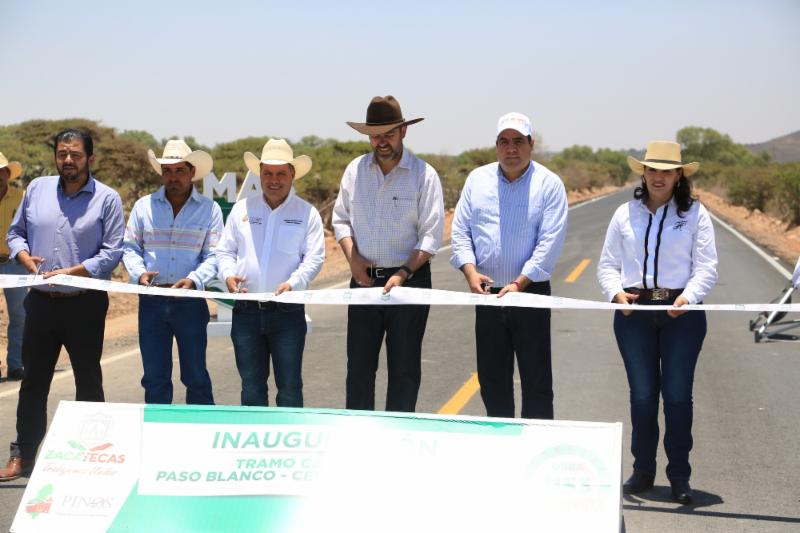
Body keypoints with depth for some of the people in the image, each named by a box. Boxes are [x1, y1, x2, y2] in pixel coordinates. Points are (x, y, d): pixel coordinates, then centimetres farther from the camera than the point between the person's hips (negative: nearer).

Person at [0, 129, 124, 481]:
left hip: (85, 304, -3)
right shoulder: (37, 189, 7)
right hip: (40, 302, 3)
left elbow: (112, 253, -11)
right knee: (33, 381, 9)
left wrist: (69, 273, -19)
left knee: (88, 382, 9)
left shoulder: (107, 199, -5)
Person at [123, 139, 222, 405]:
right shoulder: (143, 206, 7)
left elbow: (213, 255, -2)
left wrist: (194, 279, -19)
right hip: (151, 301, 2)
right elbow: (129, 247, 8)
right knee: (154, 377, 8)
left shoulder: (209, 209, 2)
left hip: (191, 302, -2)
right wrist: (139, 272, -11)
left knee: (196, 376, 5)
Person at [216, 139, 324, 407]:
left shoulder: (307, 213, 2)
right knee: (251, 386, 11)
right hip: (246, 311, 3)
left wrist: (294, 283, -20)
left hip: (287, 312, -2)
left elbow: (314, 257, -4)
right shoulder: (242, 209, 10)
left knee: (289, 387, 2)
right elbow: (225, 250, 13)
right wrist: (228, 274, -7)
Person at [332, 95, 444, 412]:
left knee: (404, 369, 4)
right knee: (358, 365, 8)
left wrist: (403, 274, -19)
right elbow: (340, 219, 11)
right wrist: (352, 256, -6)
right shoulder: (355, 170, 5)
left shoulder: (423, 174, -7)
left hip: (409, 281, -3)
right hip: (364, 280, 4)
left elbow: (431, 235, -9)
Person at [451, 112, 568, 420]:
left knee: (536, 380, 2)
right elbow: (460, 230, 6)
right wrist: (471, 273, -10)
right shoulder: (477, 179, 7)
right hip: (487, 294, 4)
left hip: (531, 292, -4)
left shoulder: (549, 184, -5)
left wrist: (519, 284, -19)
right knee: (491, 379, 11)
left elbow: (550, 242, -11)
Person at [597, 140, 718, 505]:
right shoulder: (625, 213, 9)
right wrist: (616, 293, -10)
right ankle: (643, 470, 20)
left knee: (678, 394, 1)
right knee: (642, 395, 7)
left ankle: (679, 475, 12)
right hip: (634, 311, 2)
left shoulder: (695, 214, 2)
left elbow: (706, 267, -3)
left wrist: (688, 297, -21)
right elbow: (608, 264, 9)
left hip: (682, 312, -2)